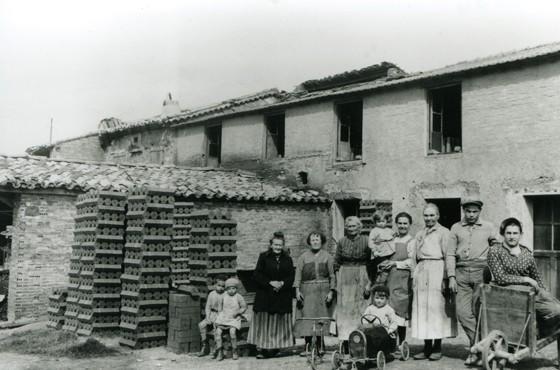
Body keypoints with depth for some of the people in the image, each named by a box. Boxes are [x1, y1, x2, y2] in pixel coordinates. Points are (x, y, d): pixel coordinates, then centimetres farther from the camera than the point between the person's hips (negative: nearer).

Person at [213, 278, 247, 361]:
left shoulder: (238, 297, -5)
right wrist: (221, 312, 8)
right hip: (223, 316, 3)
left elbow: (244, 307, 0)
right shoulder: (223, 296, 5)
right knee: (218, 331, -18)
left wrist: (237, 312, -13)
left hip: (234, 318, -3)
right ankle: (219, 352, -8)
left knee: (232, 332, -26)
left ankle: (234, 351, -7)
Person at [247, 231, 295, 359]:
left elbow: (291, 277, 4)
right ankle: (260, 348, 2)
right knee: (263, 322, -2)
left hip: (283, 296, 2)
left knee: (279, 323, 2)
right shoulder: (263, 257, 2)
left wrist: (282, 283, -14)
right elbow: (257, 275, -3)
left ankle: (274, 347, 10)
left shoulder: (288, 259, 9)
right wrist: (270, 282, -15)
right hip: (265, 295, -2)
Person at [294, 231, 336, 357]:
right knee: (306, 318, -6)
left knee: (322, 318, 0)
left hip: (323, 291, 0)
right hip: (307, 291, 0)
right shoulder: (303, 257, 9)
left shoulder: (327, 257, 7)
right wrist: (297, 290, -3)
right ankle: (307, 347, -2)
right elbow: (298, 274, 6)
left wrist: (331, 291, -3)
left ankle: (319, 346, 11)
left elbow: (332, 276, 5)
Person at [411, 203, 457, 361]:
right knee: (421, 309, 3)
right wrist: (413, 276, 10)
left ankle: (437, 348, 6)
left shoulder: (443, 232, 2)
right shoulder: (420, 234, 19)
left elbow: (448, 256, -6)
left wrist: (445, 278, -13)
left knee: (437, 309, -4)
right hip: (421, 272, 5)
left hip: (437, 271, -5)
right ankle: (427, 347, 10)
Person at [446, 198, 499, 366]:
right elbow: (450, 253, 8)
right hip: (461, 272, 2)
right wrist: (451, 276, -1)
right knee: (463, 313, -5)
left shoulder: (488, 227, 9)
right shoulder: (456, 228, 11)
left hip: (481, 272, -1)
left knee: (479, 312, -3)